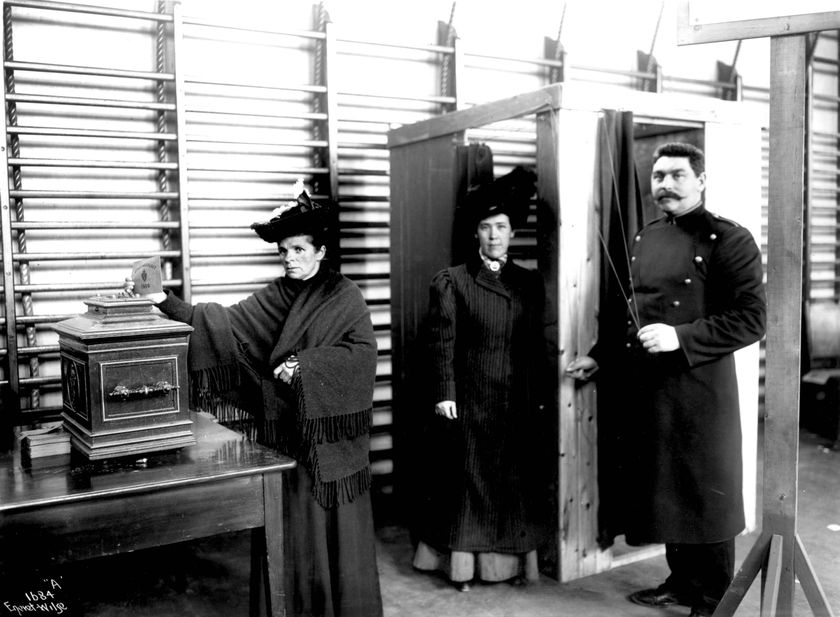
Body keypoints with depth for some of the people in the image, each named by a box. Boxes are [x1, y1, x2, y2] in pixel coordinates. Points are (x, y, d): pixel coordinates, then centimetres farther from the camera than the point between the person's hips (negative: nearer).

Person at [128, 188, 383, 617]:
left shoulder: (344, 297, -5)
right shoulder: (276, 296, 9)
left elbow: (362, 350, -14)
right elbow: (229, 324, 0)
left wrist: (306, 364, -22)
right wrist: (172, 306, -11)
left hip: (330, 426, -4)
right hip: (287, 425, 4)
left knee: (337, 518, 4)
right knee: (296, 516, 10)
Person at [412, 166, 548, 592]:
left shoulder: (530, 283, 9)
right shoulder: (451, 281, -2)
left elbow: (538, 345, 10)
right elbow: (442, 343, -6)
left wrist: (538, 394, 7)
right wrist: (443, 394, -12)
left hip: (518, 402, 4)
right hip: (469, 400, -3)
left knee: (515, 480, 10)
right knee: (468, 479, 4)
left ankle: (513, 560, 23)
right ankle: (462, 563, 16)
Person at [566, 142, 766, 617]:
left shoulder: (729, 240, -9)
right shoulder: (645, 239, 12)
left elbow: (751, 319, -14)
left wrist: (680, 337, -22)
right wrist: (600, 357, 16)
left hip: (701, 389, -6)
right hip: (646, 388, 7)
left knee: (706, 493, 6)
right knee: (663, 488, 16)